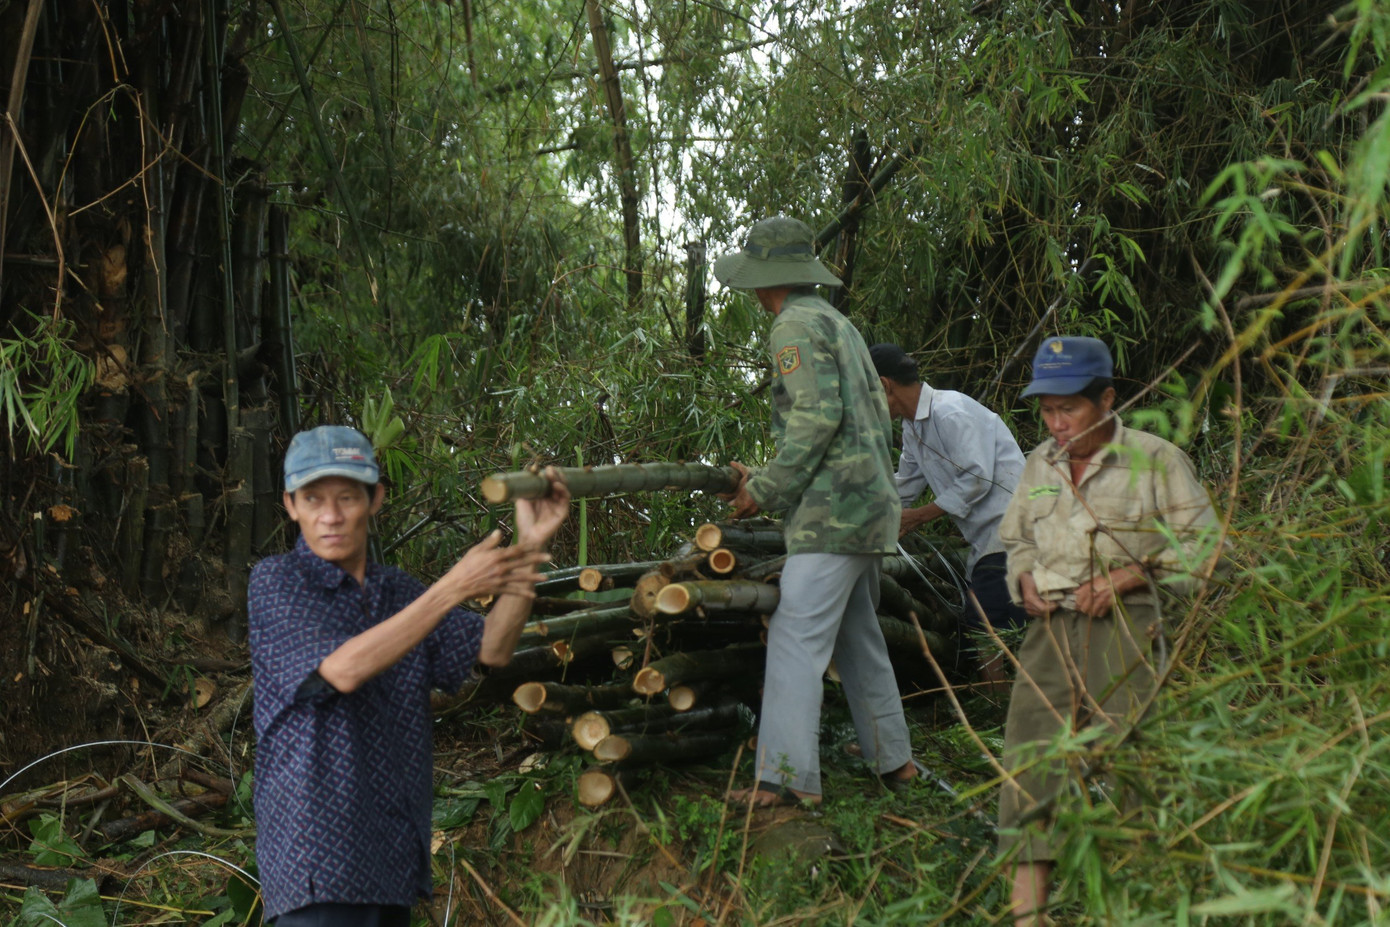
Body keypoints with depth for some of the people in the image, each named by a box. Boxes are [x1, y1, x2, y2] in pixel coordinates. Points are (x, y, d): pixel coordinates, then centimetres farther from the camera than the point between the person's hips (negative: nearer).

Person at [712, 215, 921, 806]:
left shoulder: (796, 326, -9)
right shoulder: (839, 323, 20)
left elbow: (817, 417, -19)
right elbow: (879, 416, 21)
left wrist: (765, 490, -12)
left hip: (832, 510, -10)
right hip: (871, 503, 10)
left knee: (796, 638, -11)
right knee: (857, 635, 17)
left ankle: (788, 777, -14)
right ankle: (892, 760, 24)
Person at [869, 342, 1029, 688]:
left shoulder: (950, 411, -13)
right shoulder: (913, 426, 18)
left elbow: (977, 477, -18)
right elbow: (902, 490, 30)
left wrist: (922, 515, -11)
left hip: (1007, 528, -10)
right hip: (985, 537, 10)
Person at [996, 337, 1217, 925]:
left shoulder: (1153, 459, 1)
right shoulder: (1039, 465, 17)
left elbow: (1200, 541, 1)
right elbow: (1016, 537, 31)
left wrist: (1126, 575, -9)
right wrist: (1025, 577, 9)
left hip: (1123, 625, -4)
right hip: (1051, 627, 4)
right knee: (1031, 746, -8)